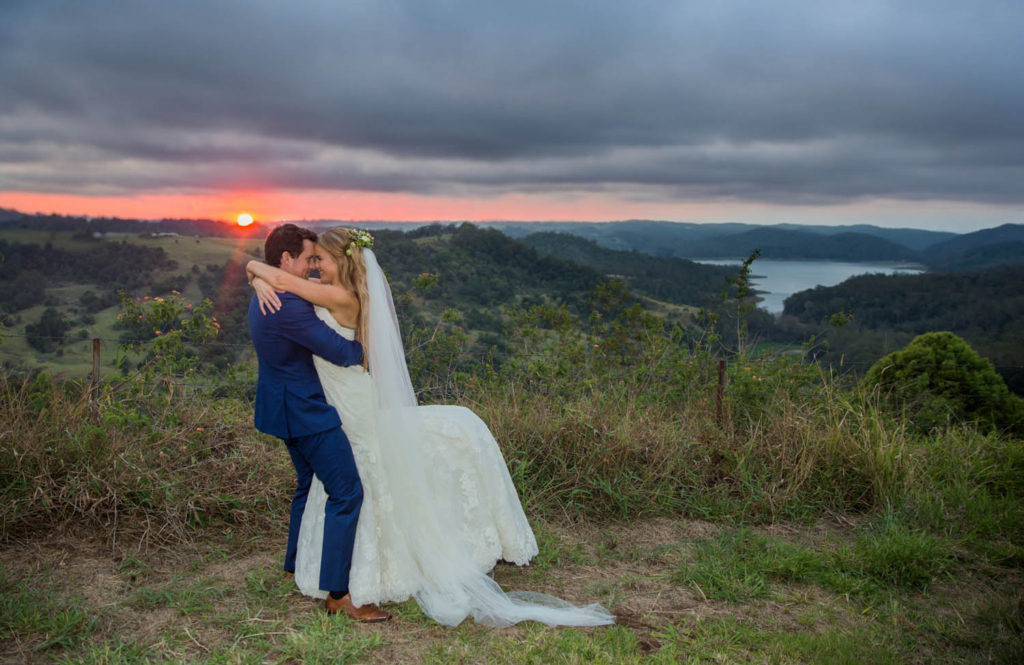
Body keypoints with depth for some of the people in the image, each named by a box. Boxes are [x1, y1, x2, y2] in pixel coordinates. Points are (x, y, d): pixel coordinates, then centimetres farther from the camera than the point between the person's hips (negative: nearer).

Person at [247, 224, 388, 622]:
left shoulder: (264, 298, 9)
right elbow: (340, 352, -23)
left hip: (289, 406, 11)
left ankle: (296, 567, 37)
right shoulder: (288, 307, -25)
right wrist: (365, 346, -4)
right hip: (304, 410, -11)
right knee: (346, 492, -8)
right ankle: (337, 593, -4)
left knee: (310, 484, 23)